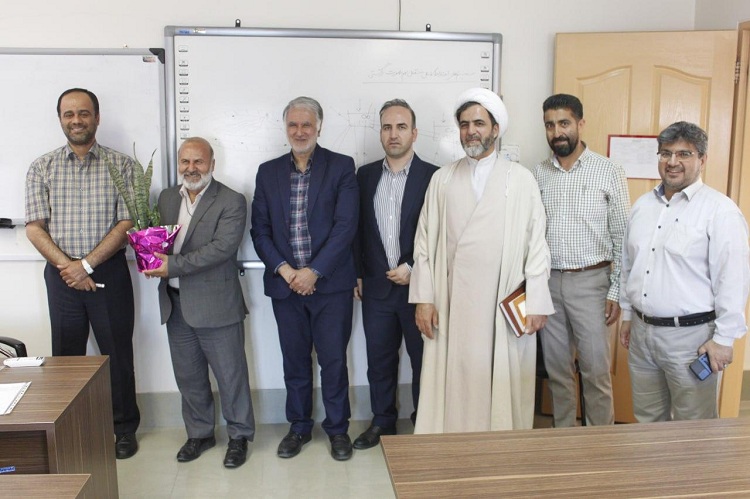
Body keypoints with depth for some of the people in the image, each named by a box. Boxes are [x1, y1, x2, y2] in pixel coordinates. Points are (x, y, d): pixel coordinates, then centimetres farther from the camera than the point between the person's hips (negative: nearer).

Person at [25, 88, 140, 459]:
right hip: (61, 274, 2)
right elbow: (34, 229, -1)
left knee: (117, 352, 6)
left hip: (109, 273, -2)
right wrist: (68, 267, -13)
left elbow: (127, 223, -7)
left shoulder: (121, 165, -1)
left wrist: (86, 264, -14)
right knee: (66, 355, 11)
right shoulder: (42, 168, 5)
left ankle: (125, 428, 22)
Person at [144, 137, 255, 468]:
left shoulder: (231, 202, -9)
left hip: (216, 304, -6)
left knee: (230, 375, 6)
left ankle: (239, 436, 23)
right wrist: (153, 258, -10)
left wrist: (174, 265, -24)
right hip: (175, 303, 6)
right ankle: (199, 433, 34)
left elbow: (223, 247, -20)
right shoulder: (167, 198, 11)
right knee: (188, 376, 17)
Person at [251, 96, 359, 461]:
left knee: (333, 360, 5)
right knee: (294, 361, 13)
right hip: (285, 284, 3)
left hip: (330, 283, -3)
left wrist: (313, 271, -14)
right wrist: (285, 270, -9)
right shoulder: (268, 172, 8)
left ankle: (337, 427, 24)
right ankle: (299, 426, 30)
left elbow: (345, 226, -9)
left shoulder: (341, 167, -1)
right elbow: (259, 229, 5)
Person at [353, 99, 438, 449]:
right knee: (379, 359, 13)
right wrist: (358, 274, 7)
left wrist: (414, 269, -12)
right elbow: (359, 229, 10)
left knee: (423, 360, 10)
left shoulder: (433, 177, -6)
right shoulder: (365, 175, 6)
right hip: (377, 286, 3)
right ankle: (382, 422, 29)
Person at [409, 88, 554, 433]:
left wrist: (536, 303, -4)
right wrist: (423, 299, 0)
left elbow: (536, 243, 2)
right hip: (452, 305, 1)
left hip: (506, 306, -1)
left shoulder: (521, 180, 4)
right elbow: (425, 242, 7)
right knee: (453, 385, 4)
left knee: (505, 386, 3)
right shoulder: (442, 180, 9)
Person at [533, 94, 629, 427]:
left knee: (596, 369, 1)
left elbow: (622, 237, -2)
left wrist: (617, 291, -6)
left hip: (590, 281, -3)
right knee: (557, 368, 12)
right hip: (547, 281, 3)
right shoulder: (539, 174, 6)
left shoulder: (609, 172, -3)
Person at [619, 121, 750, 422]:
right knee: (647, 420, 18)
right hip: (641, 331, 6)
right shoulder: (643, 205, 9)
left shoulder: (720, 210, -11)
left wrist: (724, 339, -14)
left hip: (691, 335, -6)